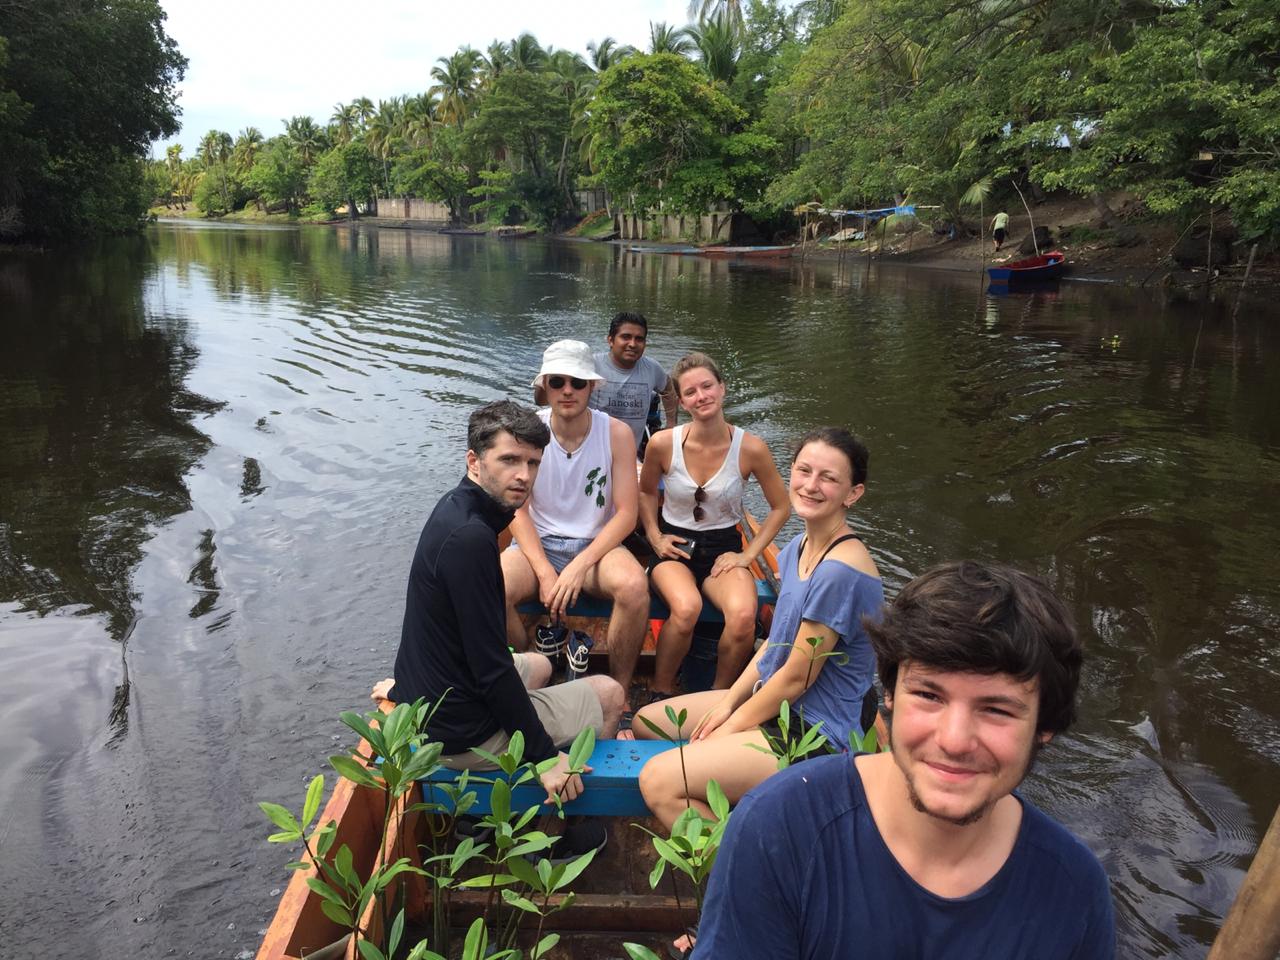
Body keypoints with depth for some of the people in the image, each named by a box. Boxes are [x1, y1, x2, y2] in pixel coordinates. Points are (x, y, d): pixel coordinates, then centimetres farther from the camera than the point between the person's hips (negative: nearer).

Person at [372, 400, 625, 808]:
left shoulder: (457, 507, 1)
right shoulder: (470, 537, -29)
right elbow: (492, 668, -26)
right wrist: (546, 756, -19)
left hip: (422, 701, 9)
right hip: (463, 735, -9)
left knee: (538, 666, 34)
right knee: (608, 694, 8)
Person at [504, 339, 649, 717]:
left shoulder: (616, 433, -6)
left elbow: (626, 513, -8)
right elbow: (518, 510, -4)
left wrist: (580, 566, -20)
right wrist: (544, 572, -17)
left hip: (597, 544, 0)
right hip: (539, 543, 1)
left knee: (634, 585, -34)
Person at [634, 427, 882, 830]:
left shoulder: (841, 571, -25)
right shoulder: (798, 549, 4)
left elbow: (797, 676, -20)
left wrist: (731, 727, -9)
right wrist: (728, 702, 3)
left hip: (817, 734, -10)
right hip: (774, 700, 10)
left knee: (658, 781, -21)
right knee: (646, 722, 15)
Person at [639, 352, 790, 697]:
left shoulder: (751, 448, -9)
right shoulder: (663, 444, -8)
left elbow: (781, 508, 5)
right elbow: (646, 491, 14)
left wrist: (748, 555, -1)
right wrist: (655, 537, 1)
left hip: (724, 547, 1)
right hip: (674, 545, 0)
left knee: (743, 617, -31)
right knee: (687, 608, -34)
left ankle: (720, 696, -2)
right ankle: (659, 694, -9)